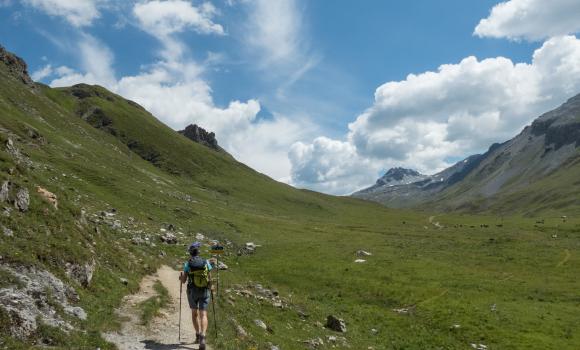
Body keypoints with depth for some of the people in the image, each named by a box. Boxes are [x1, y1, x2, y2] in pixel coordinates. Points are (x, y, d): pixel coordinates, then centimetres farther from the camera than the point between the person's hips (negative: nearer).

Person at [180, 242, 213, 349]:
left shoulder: (187, 264, -5)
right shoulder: (206, 262, -2)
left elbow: (183, 280, -2)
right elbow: (210, 279, 2)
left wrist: (181, 277, 22)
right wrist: (209, 288, 22)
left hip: (192, 291, 0)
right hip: (204, 291, 0)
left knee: (194, 313, 21)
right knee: (203, 315, -4)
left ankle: (198, 335, 24)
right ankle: (202, 337, -23)